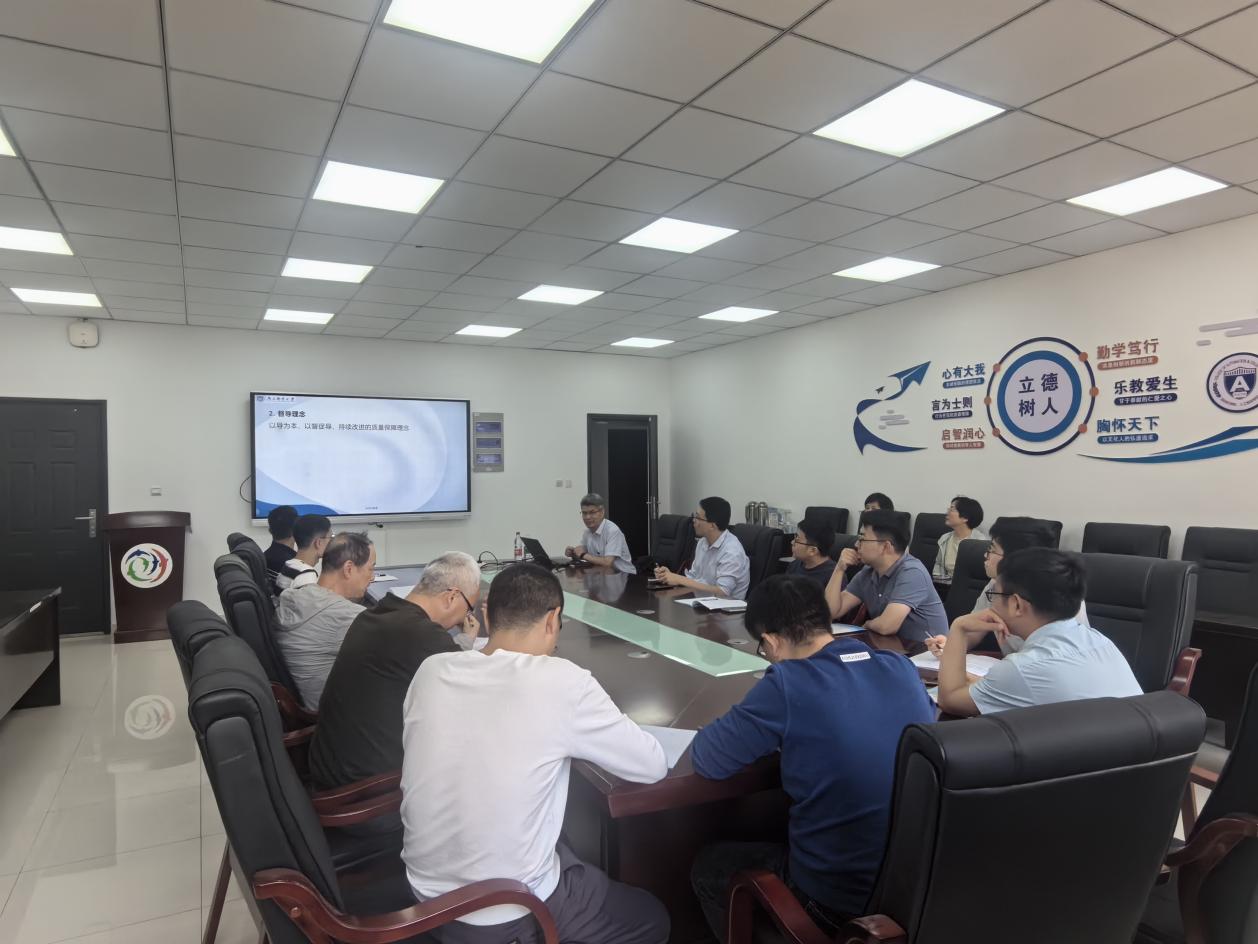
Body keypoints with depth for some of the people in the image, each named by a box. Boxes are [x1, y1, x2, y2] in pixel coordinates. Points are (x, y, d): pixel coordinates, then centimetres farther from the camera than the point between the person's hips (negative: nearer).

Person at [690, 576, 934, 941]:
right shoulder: (901, 667, -4)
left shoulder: (788, 683, -22)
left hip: (839, 900, -6)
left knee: (708, 867, 22)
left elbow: (705, 758, -13)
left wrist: (770, 729, 5)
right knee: (776, 837, 33)